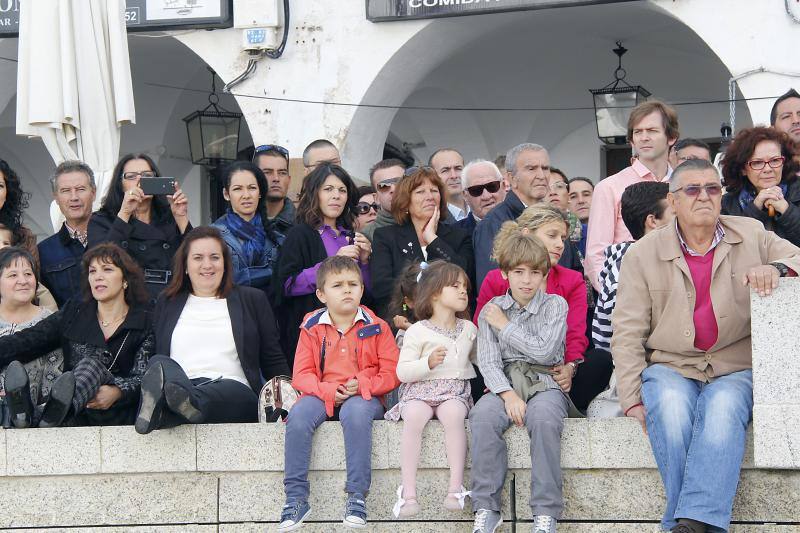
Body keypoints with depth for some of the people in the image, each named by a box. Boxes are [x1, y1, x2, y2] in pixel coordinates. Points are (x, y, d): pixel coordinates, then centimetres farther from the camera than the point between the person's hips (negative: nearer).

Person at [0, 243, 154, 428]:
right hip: (74, 419, 3)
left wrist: (118, 392, -24)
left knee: (91, 364, -32)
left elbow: (142, 377, -2)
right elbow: (27, 340, 8)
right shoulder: (74, 313, 19)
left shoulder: (144, 323, 10)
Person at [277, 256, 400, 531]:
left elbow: (391, 373, 0)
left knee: (356, 413, -38)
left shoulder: (376, 327, 3)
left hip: (362, 397, -2)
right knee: (299, 415, -30)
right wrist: (327, 391, -17)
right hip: (322, 395, 2)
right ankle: (296, 497, -25)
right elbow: (301, 375, 2)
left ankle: (357, 497, -34)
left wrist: (362, 385, -17)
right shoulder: (312, 328, 6)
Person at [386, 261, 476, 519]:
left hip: (455, 392, 2)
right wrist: (428, 363, -19)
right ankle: (408, 492, -33)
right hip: (420, 390, -2)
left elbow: (478, 358, 32)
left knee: (453, 414, -34)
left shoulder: (469, 329, 15)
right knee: (413, 416, -35)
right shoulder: (417, 331, 1)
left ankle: (456, 488, -34)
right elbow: (402, 371, -5)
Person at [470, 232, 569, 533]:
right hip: (505, 383, 2)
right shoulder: (491, 310, 9)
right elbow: (488, 362, -2)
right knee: (482, 416, -31)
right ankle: (487, 509, -26)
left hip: (544, 383, -2)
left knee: (543, 418, -36)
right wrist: (508, 394, -19)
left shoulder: (555, 305, 4)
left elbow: (544, 351, -10)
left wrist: (505, 326, -2)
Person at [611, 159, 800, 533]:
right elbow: (627, 332, 2)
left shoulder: (750, 235, 10)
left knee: (722, 410, -34)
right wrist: (631, 399, -9)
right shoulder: (643, 254, 6)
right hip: (670, 366, 0)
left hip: (733, 370, 0)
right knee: (671, 408, -34)